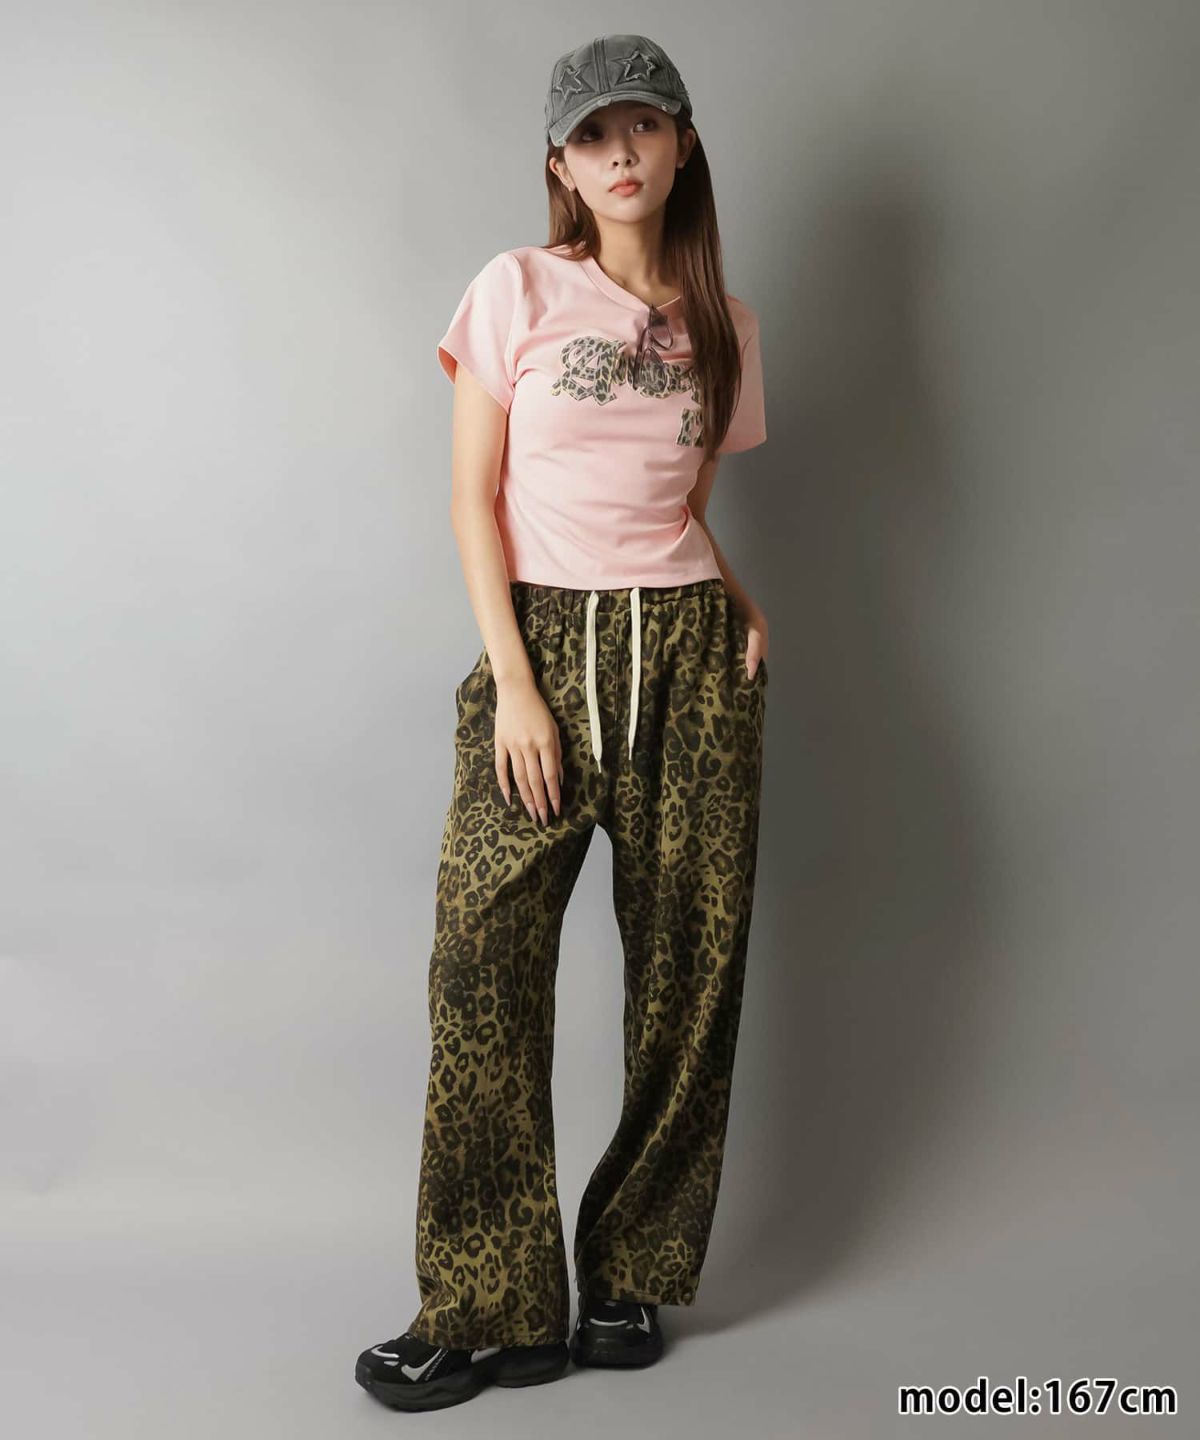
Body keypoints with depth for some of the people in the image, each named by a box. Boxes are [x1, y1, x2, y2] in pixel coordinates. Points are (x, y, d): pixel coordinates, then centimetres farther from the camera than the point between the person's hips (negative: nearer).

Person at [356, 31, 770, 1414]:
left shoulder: (721, 323, 12)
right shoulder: (518, 290, 2)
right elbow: (475, 497, -2)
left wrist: (737, 599, -2)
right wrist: (514, 681, -10)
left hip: (688, 651, 3)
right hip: (542, 638, -3)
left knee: (689, 959, 2)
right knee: (483, 956, -9)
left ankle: (630, 1275, 18)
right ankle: (495, 1311, 3)